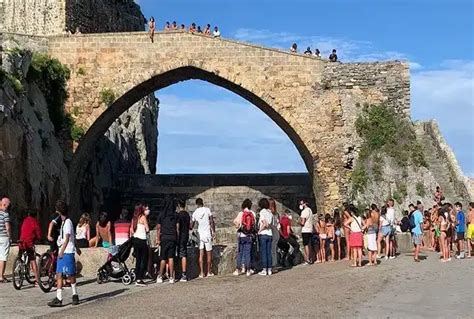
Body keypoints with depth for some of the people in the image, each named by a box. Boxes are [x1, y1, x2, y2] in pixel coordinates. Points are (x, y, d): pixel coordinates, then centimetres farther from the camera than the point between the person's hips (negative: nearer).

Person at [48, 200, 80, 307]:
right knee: (59, 275, 2)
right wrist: (76, 248, 32)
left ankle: (75, 296, 11)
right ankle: (58, 299, 1)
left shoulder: (67, 222, -11)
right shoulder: (63, 222, 18)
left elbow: (67, 238, -17)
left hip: (67, 252, -9)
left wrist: (62, 251, -22)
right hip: (62, 253, 9)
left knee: (70, 275, -1)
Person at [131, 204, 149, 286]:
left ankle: (137, 279, 12)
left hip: (135, 240, 7)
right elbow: (147, 229, -10)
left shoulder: (134, 218, 10)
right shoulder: (143, 217, -9)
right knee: (144, 260, -2)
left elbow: (131, 230, 12)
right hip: (142, 240, -7)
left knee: (138, 260, 11)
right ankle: (140, 279, -7)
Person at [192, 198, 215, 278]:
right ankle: (209, 272, 14)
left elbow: (192, 225, 10)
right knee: (209, 254, 8)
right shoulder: (207, 210, -5)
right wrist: (214, 232, -2)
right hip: (208, 234, -2)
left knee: (201, 254, 4)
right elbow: (212, 222, -8)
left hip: (200, 234, 2)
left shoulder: (195, 213, 2)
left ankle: (202, 272, 2)